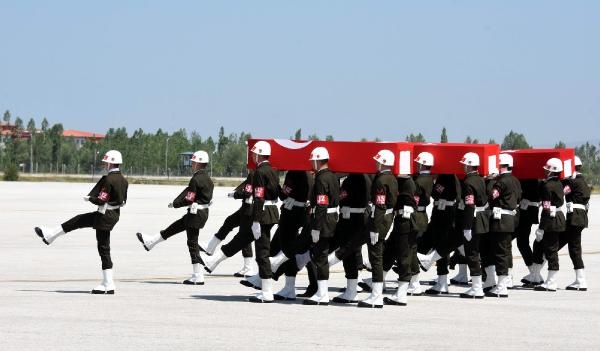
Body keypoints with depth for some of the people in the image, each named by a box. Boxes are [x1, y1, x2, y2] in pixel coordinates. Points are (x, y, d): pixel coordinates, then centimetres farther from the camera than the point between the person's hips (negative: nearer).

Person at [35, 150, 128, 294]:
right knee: (77, 220, 17)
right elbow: (123, 201, 14)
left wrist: (89, 198, -2)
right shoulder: (123, 180, 6)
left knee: (104, 249, 0)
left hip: (105, 217, -9)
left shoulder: (108, 179, -21)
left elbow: (101, 200, -23)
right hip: (115, 214, 9)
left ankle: (108, 285, 5)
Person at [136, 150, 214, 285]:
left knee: (192, 243, -2)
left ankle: (198, 277, 0)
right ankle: (149, 242, 39)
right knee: (174, 227, 23)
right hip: (203, 212, 10)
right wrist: (176, 202, 8)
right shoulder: (207, 179, 10)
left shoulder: (196, 179, -20)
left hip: (195, 214, -10)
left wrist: (175, 204, -3)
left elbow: (188, 199, -20)